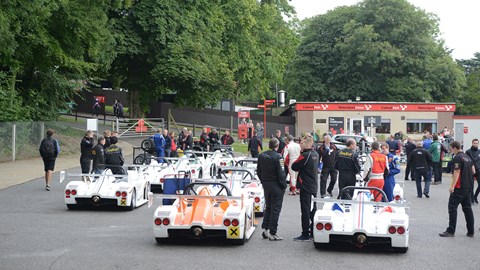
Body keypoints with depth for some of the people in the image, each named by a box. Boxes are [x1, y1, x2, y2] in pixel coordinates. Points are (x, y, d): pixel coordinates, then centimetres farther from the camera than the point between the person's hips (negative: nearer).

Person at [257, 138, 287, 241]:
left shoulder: (261, 156, 1)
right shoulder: (277, 157, -18)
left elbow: (259, 171, 9)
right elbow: (281, 173, -18)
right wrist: (284, 186, -7)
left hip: (266, 185, 6)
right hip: (276, 186, -6)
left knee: (268, 207, 20)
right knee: (275, 209, 2)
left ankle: (265, 228, 18)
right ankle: (272, 233, 4)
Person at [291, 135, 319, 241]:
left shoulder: (304, 155, -18)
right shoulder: (315, 154, 9)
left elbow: (294, 167, -14)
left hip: (305, 186, -8)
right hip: (314, 186, 8)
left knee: (305, 210, -4)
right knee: (312, 209, 15)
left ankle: (305, 235, -2)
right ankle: (313, 232, 22)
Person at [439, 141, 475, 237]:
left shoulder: (457, 158, -12)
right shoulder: (468, 157, 14)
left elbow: (457, 172, -20)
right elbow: (473, 171, 18)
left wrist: (452, 186, -22)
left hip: (459, 187, -8)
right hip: (468, 187, 8)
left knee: (452, 207, -4)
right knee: (467, 208, 12)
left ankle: (450, 231, -6)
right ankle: (470, 231, 13)